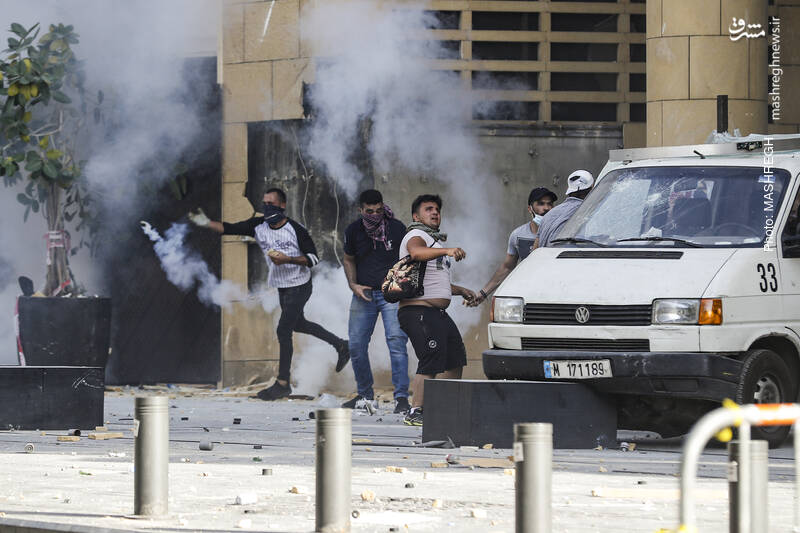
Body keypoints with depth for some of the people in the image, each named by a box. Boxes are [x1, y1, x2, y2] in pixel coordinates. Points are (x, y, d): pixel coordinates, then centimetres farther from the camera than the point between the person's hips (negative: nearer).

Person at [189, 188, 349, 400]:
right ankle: (340, 345, 41)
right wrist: (207, 223, -23)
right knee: (298, 324, 23)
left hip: (299, 286, -8)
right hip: (282, 287, 8)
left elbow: (313, 258, -16)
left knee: (283, 330, -10)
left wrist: (287, 259, -29)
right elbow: (230, 229, -9)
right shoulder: (259, 226, -4)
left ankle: (283, 383, -3)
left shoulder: (296, 229, -19)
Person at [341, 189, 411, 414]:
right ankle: (365, 395, 19)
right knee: (356, 345, 2)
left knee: (396, 341, -16)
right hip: (364, 294, 3)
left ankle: (402, 397, -16)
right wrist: (353, 285, 1)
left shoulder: (396, 228, -5)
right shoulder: (353, 231, 2)